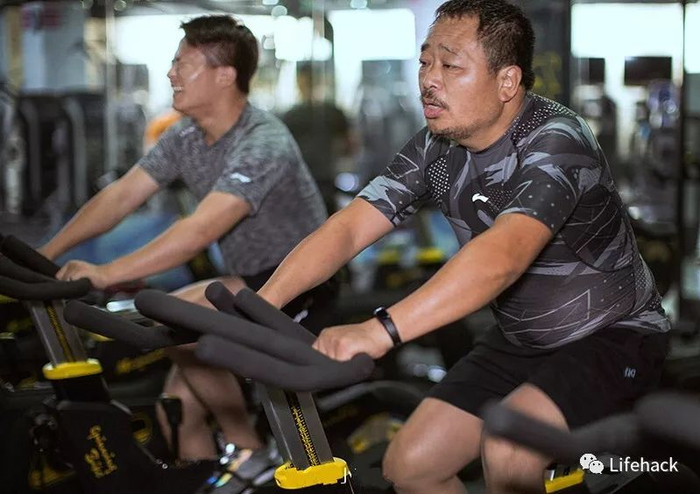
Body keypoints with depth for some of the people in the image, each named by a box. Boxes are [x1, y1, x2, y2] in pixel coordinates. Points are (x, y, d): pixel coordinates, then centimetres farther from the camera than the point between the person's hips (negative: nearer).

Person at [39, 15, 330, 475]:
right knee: (178, 410, 0)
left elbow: (199, 232, -35)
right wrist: (45, 255, -8)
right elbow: (119, 197, 1)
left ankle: (251, 452, -11)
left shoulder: (263, 144, -25)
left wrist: (105, 274, -39)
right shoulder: (185, 137, 1)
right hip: (251, 280, 8)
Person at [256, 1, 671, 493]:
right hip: (520, 340, 7)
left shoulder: (555, 141, -28)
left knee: (508, 451, -31)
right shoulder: (435, 148, -6)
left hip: (612, 336, -7)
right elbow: (347, 228, -14)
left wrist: (380, 330, -56)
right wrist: (262, 303, -30)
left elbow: (501, 255, -45)